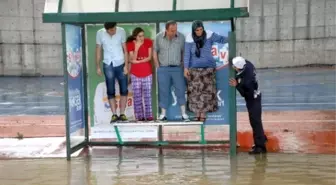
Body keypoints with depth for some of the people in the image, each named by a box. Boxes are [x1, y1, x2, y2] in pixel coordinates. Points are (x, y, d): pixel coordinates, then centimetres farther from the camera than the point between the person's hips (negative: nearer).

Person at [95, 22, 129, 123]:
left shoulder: (121, 31, -5)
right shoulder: (100, 33, -4)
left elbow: (125, 49, -1)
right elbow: (98, 50, 3)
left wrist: (126, 65, -6)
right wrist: (98, 67, 1)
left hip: (120, 64, 0)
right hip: (108, 65, 0)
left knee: (124, 90, 2)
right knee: (111, 91, 1)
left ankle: (122, 114, 11)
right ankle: (114, 114, 7)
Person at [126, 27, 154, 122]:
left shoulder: (148, 42, -2)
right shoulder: (130, 44, -4)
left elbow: (149, 57, -4)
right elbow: (132, 60, -11)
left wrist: (138, 61, -13)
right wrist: (136, 48, -21)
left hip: (147, 72, 0)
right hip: (135, 73, 0)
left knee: (148, 94, 2)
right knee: (137, 95, 1)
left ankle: (149, 115, 6)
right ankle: (139, 116, 6)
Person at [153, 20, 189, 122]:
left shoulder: (181, 37, -5)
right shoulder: (159, 37, -3)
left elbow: (184, 52, 2)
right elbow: (155, 52, 4)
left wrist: (183, 65, -2)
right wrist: (158, 66, 0)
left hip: (177, 68, 0)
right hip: (163, 69, 0)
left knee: (181, 90, -1)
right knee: (163, 91, 4)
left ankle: (184, 113, 6)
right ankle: (163, 114, 12)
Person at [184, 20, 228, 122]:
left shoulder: (209, 35, -7)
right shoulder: (189, 38, -7)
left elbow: (221, 39, -5)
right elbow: (187, 54, -4)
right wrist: (186, 68, -5)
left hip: (208, 68, 0)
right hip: (194, 69, 0)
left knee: (206, 91, 0)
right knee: (195, 91, 2)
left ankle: (203, 114, 9)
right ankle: (197, 113, 13)